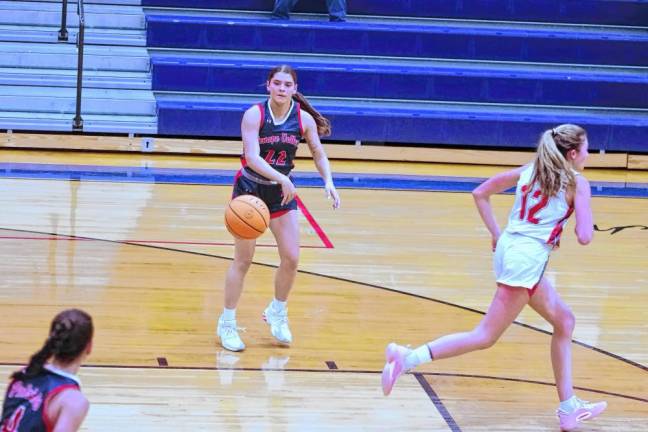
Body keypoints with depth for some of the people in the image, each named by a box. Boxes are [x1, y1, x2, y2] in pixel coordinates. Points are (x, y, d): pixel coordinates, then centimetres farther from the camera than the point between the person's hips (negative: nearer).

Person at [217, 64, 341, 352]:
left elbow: (318, 153, 4)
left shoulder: (304, 119, -8)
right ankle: (227, 323, 15)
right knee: (243, 261, 0)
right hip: (249, 190, -4)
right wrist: (282, 178, -41)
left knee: (291, 258, -1)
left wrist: (328, 182, -13)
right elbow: (251, 157, -29)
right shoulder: (254, 115, -19)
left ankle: (277, 312, 25)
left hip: (282, 193, 4)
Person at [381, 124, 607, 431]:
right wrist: (585, 221, 11)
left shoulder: (529, 171, 14)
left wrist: (496, 233, 20)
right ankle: (407, 358, -15)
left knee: (564, 320, 20)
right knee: (485, 337, -5)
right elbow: (584, 237, -12)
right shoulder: (577, 183, -5)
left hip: (509, 247, 9)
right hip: (527, 259, -9)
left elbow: (480, 193, 15)